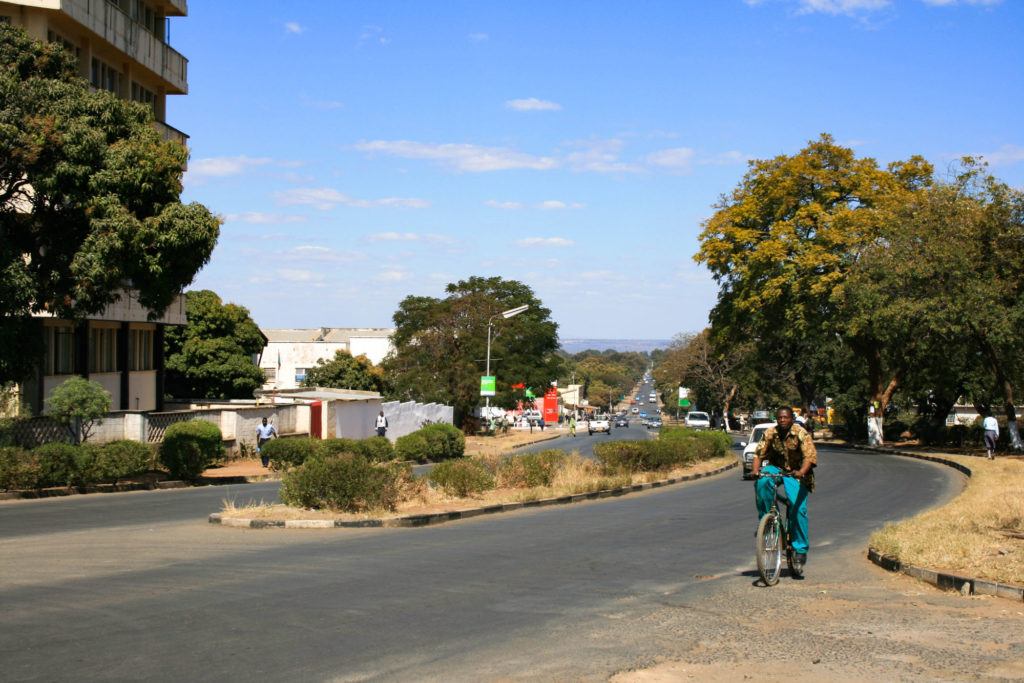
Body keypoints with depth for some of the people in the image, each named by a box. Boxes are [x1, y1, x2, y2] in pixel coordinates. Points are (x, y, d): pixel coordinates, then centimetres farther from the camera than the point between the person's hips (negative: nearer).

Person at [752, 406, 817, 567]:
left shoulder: (801, 433, -16)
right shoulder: (770, 433, -6)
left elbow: (810, 455, -25)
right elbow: (759, 453, -7)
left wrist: (801, 472, -43)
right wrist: (756, 470, -27)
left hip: (795, 472, -2)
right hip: (775, 467, 2)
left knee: (798, 508, -16)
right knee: (761, 482, -31)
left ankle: (800, 549, -3)